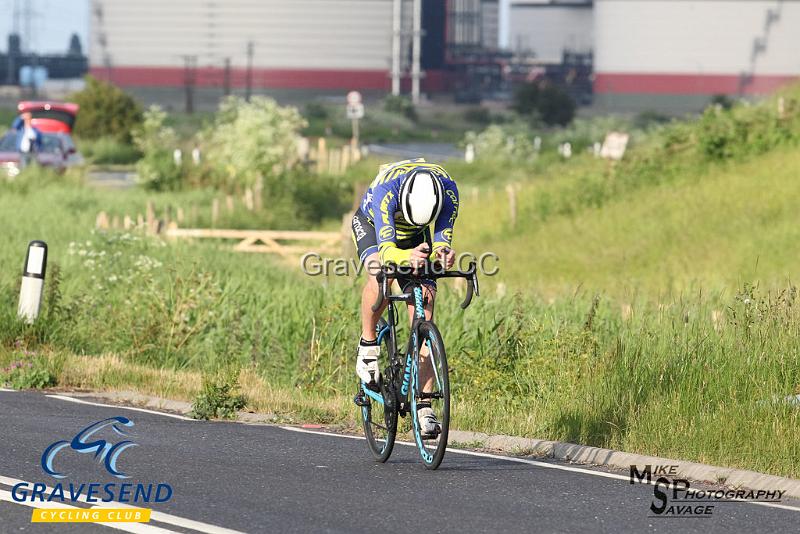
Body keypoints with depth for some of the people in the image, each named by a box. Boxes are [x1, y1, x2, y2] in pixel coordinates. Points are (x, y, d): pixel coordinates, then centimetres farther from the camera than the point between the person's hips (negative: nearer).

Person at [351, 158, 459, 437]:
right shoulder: (386, 189, -41)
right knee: (380, 275, -36)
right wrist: (406, 258, -69)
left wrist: (442, 252, -57)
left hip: (414, 237, 3)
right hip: (371, 225, -2)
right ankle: (368, 345, -11)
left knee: (424, 309, -12)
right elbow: (386, 248, -47)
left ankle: (424, 405, -12)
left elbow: (442, 235, -33)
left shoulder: (448, 190, -33)